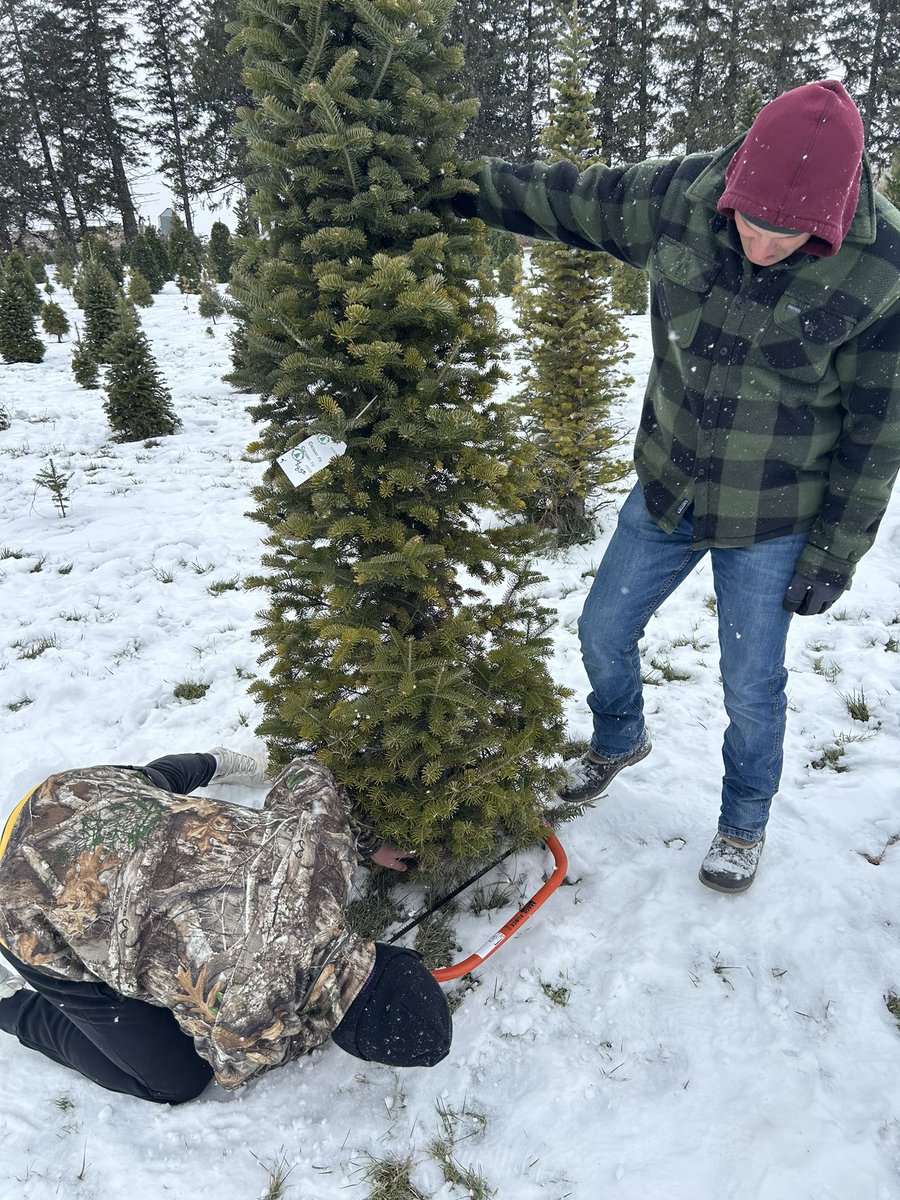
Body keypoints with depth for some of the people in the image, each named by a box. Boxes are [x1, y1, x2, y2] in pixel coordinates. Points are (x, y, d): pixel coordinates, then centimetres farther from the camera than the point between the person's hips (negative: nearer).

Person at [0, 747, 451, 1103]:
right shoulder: (249, 1024, -30)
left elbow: (306, 774, 1)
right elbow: (234, 1067, -5)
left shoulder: (324, 840, -21)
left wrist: (367, 844, 12)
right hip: (43, 917, -4)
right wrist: (322, 1021, 3)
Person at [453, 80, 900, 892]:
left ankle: (744, 824, 38)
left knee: (752, 687, 8)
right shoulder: (680, 196, -12)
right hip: (666, 490, 4)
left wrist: (834, 556, -8)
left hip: (771, 521, -3)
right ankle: (618, 740, 49)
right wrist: (460, 185, 11)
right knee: (604, 632, 15)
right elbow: (568, 197, 5)